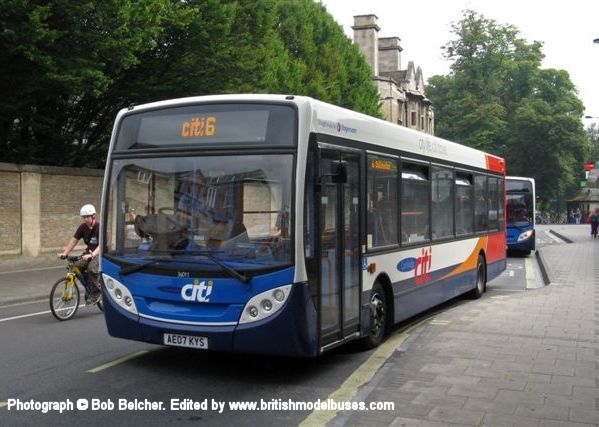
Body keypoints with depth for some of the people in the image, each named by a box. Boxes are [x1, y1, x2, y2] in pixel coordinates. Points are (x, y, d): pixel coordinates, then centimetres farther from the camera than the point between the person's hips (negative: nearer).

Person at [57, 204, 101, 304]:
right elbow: (74, 240, -2)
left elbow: (101, 244, -31)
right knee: (77, 266, -17)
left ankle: (95, 293, -13)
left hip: (100, 253, -6)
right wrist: (65, 253, -15)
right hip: (89, 252, 6)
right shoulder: (83, 227, -2)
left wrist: (92, 255, -47)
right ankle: (89, 288, 4)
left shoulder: (99, 227, -20)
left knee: (92, 268, -32)